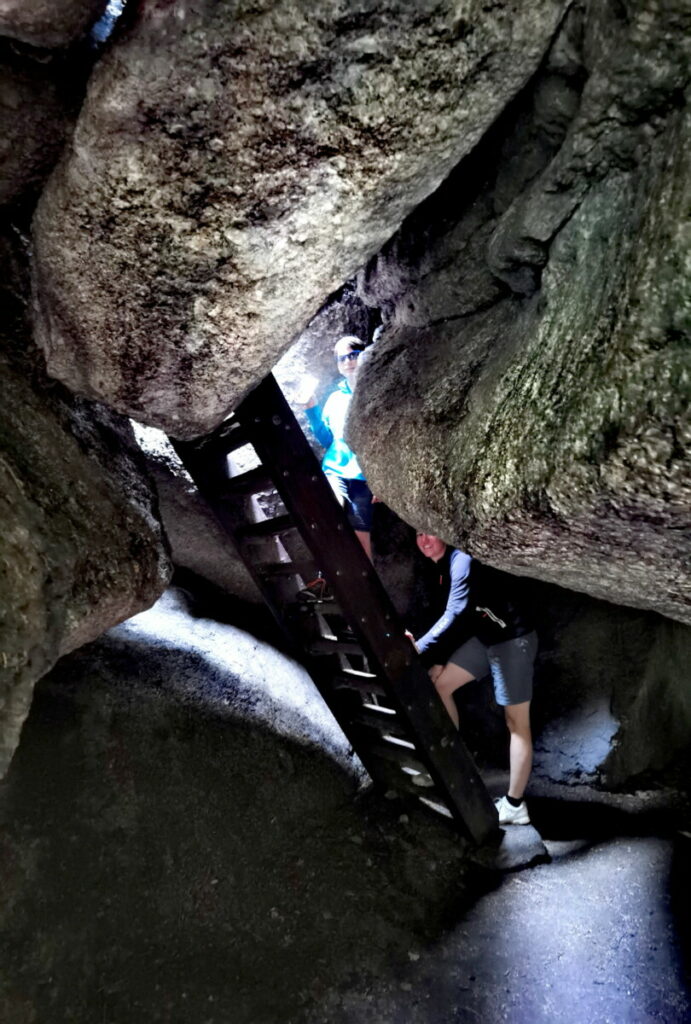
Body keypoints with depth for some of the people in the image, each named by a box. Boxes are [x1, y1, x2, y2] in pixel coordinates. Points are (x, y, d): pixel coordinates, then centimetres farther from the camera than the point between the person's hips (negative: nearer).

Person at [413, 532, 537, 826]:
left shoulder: (462, 561, -21)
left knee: (516, 723, -1)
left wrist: (419, 649, -30)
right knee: (437, 682, 6)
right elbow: (447, 617, 13)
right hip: (484, 638, 9)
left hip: (512, 639, -9)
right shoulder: (443, 567, 9)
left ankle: (514, 806, 6)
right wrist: (439, 659, 6)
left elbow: (454, 616, -28)